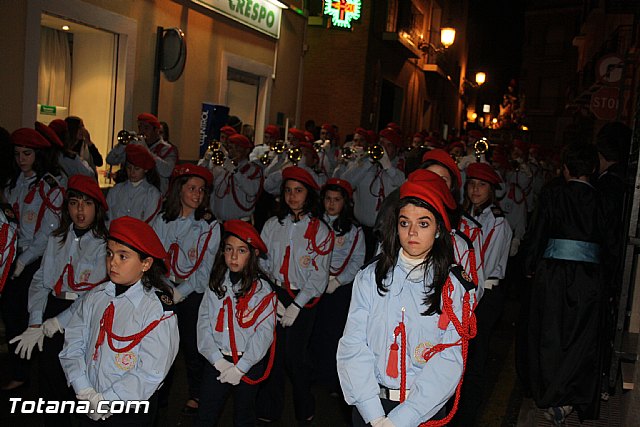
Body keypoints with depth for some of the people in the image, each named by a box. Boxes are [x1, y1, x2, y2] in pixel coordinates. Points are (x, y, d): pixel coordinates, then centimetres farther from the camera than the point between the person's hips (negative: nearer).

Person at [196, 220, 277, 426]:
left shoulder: (262, 288, -11)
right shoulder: (216, 284, 0)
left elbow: (264, 332, -14)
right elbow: (204, 322, -4)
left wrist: (240, 367, -14)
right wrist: (218, 360, -13)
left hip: (249, 364, -2)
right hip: (217, 360, 2)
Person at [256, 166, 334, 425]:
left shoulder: (320, 230, 0)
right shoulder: (272, 225, 9)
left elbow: (319, 275, -3)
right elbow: (262, 263, 7)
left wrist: (296, 305, -9)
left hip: (303, 299, -2)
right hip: (274, 294, 3)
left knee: (295, 354, -5)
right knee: (273, 352, 0)